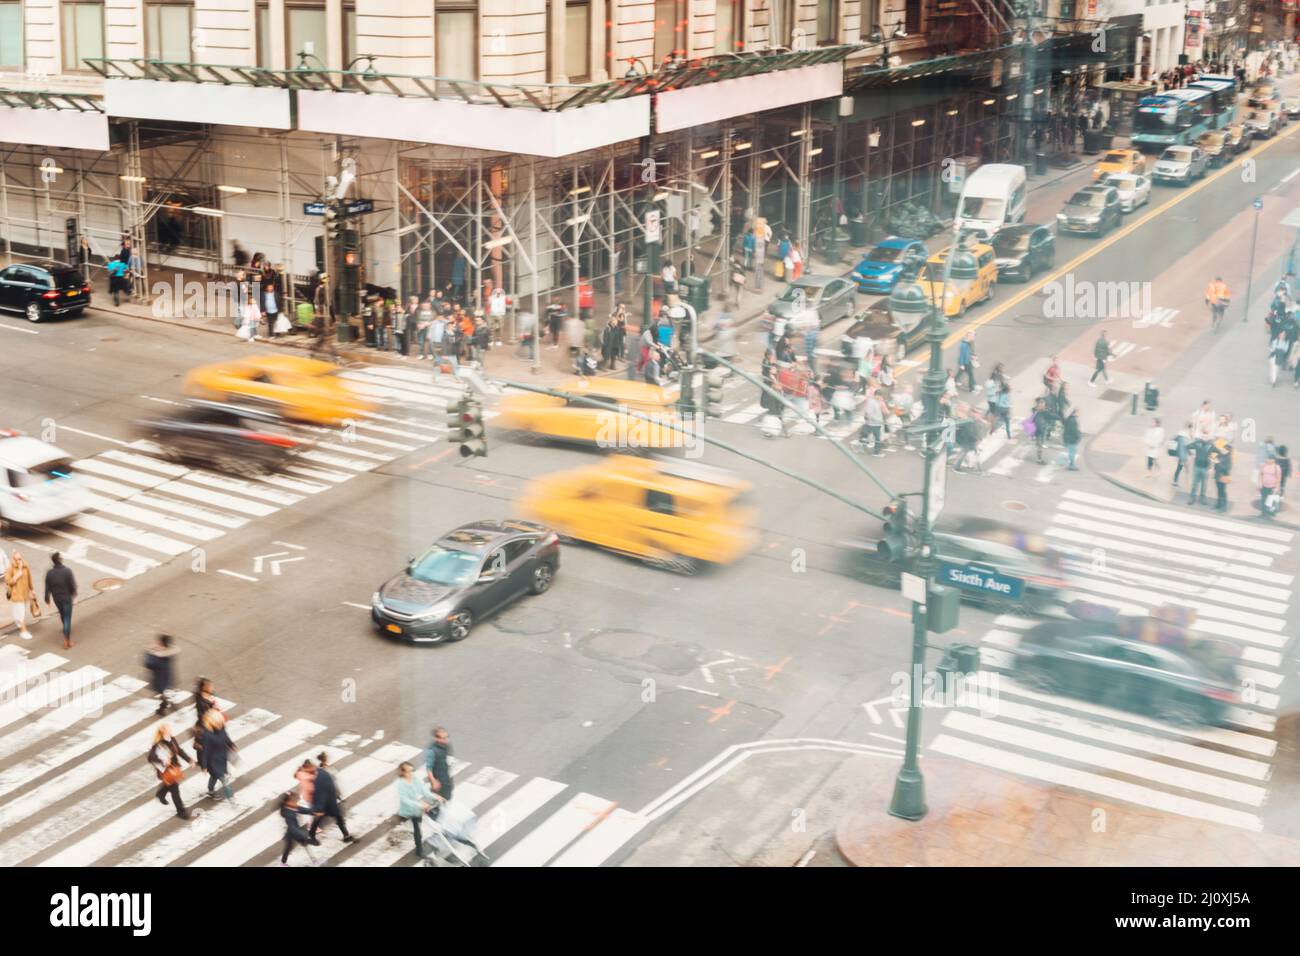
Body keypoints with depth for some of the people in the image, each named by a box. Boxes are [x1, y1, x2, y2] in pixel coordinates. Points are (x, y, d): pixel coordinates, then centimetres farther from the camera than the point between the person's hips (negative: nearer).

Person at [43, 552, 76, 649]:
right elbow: (73, 584, -15)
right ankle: (67, 640, 3)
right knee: (67, 618, 3)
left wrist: (47, 600, 6)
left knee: (62, 614, 28)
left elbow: (47, 588, -7)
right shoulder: (67, 571, -22)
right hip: (67, 598, -4)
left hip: (56, 598, 4)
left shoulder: (49, 573, -12)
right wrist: (74, 594, 5)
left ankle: (66, 629, 53)